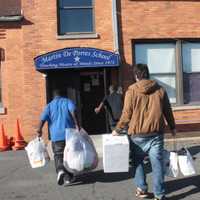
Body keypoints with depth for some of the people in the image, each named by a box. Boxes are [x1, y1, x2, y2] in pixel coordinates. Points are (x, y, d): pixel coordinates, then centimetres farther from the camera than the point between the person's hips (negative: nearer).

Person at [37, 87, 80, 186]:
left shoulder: (49, 105, 10)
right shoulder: (68, 101, 7)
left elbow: (42, 119, -3)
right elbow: (73, 112, -13)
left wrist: (39, 130, 3)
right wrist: (77, 125, -16)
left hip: (56, 136, 0)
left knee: (58, 156, 5)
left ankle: (60, 170, -22)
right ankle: (69, 177, 18)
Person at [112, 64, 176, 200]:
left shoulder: (131, 91, -5)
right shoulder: (160, 89, 4)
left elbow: (127, 115, -6)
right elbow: (168, 111, 11)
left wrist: (117, 130, 8)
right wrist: (172, 127, 25)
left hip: (138, 134, -1)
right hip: (156, 133, 2)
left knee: (138, 161, 18)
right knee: (157, 163, 5)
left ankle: (141, 189, 20)